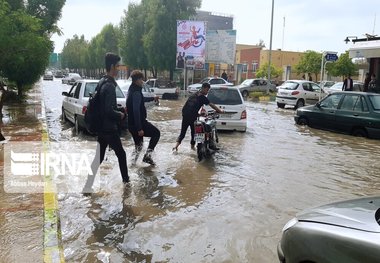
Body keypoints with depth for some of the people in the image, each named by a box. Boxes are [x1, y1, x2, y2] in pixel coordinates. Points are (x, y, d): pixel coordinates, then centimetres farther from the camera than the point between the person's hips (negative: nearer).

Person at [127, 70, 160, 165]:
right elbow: (136, 111, -27)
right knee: (156, 133, 9)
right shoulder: (136, 92, -19)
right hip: (138, 123, -9)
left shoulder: (132, 90, 12)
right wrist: (139, 128, -28)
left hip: (132, 124, 9)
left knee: (138, 144, 21)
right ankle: (148, 154, -1)